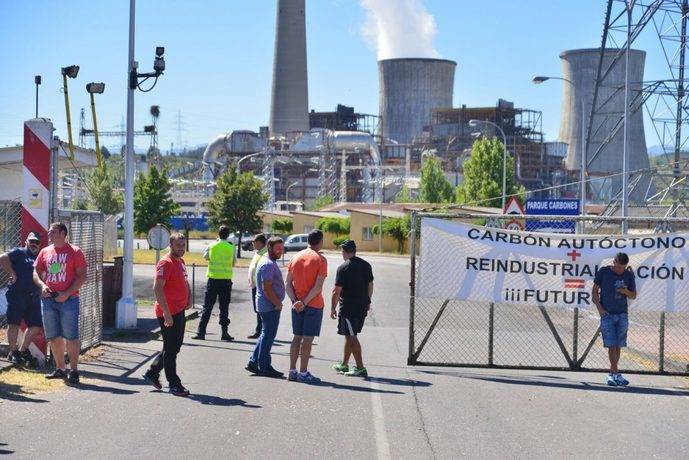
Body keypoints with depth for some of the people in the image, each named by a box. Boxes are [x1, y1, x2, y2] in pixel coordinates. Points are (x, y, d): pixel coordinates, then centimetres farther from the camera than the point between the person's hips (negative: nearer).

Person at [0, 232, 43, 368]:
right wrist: (12, 273, -13)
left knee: (36, 325, 6)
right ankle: (13, 352, 8)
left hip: (34, 296, 6)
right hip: (17, 294, -6)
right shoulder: (18, 253, 1)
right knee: (14, 323, -2)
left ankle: (23, 350, 21)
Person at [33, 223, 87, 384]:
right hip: (48, 298, 5)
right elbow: (36, 272, 14)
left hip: (68, 299, -5)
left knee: (71, 336, -6)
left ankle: (74, 371, -1)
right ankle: (59, 369, 19)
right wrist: (42, 285, -7)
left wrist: (67, 293, -15)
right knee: (53, 337, 8)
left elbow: (82, 276, -6)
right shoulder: (44, 252, 13)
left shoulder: (74, 252, -2)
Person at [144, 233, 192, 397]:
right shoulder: (166, 263, -15)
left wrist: (189, 297, 12)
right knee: (171, 349, -1)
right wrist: (167, 314, -26)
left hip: (179, 311, 10)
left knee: (174, 346, 17)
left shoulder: (181, 262, 14)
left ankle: (152, 373, 28)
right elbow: (157, 288, -23)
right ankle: (174, 385, 6)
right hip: (168, 313, -10)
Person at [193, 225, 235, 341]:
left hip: (213, 279, 0)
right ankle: (224, 333, 6)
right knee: (224, 308, 6)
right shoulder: (231, 247, -4)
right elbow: (233, 262, 5)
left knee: (207, 307, 5)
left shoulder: (212, 246, -4)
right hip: (226, 280, 0)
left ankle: (201, 332, 2)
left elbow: (205, 257, 14)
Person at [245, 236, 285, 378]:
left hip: (268, 306, 11)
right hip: (270, 306, -11)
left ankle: (254, 362, 20)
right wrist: (277, 303, -16)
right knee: (268, 336, -3)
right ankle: (264, 367, 4)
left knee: (265, 335, 16)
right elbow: (267, 288, -23)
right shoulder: (268, 265, -18)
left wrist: (277, 302, 16)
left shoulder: (270, 262, 17)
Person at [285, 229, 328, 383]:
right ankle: (303, 373, 1)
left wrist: (294, 301, -4)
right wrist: (305, 302, -15)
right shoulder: (320, 260, -9)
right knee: (308, 338, -1)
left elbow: (288, 282, 3)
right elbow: (318, 286, -17)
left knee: (297, 337, 12)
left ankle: (292, 371, 14)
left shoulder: (295, 257, 8)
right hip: (314, 305, -5)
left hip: (297, 305, 5)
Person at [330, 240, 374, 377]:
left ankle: (360, 368, -5)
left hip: (348, 308, -7)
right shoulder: (366, 265, 6)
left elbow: (337, 291, -12)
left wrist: (333, 308, -4)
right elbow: (370, 286, 14)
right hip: (363, 307, 7)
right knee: (350, 336, 18)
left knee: (351, 337, -1)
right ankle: (344, 365, 27)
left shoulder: (343, 268, -13)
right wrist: (367, 302, 25)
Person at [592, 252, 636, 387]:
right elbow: (595, 291, 4)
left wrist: (626, 291, -12)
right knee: (611, 345, -9)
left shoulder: (629, 275, 4)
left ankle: (611, 374, 14)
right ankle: (616, 374, -9)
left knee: (618, 345, 4)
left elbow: (633, 296, 11)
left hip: (622, 314, 3)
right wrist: (599, 308, -5)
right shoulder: (603, 272, -2)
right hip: (607, 314, -3)